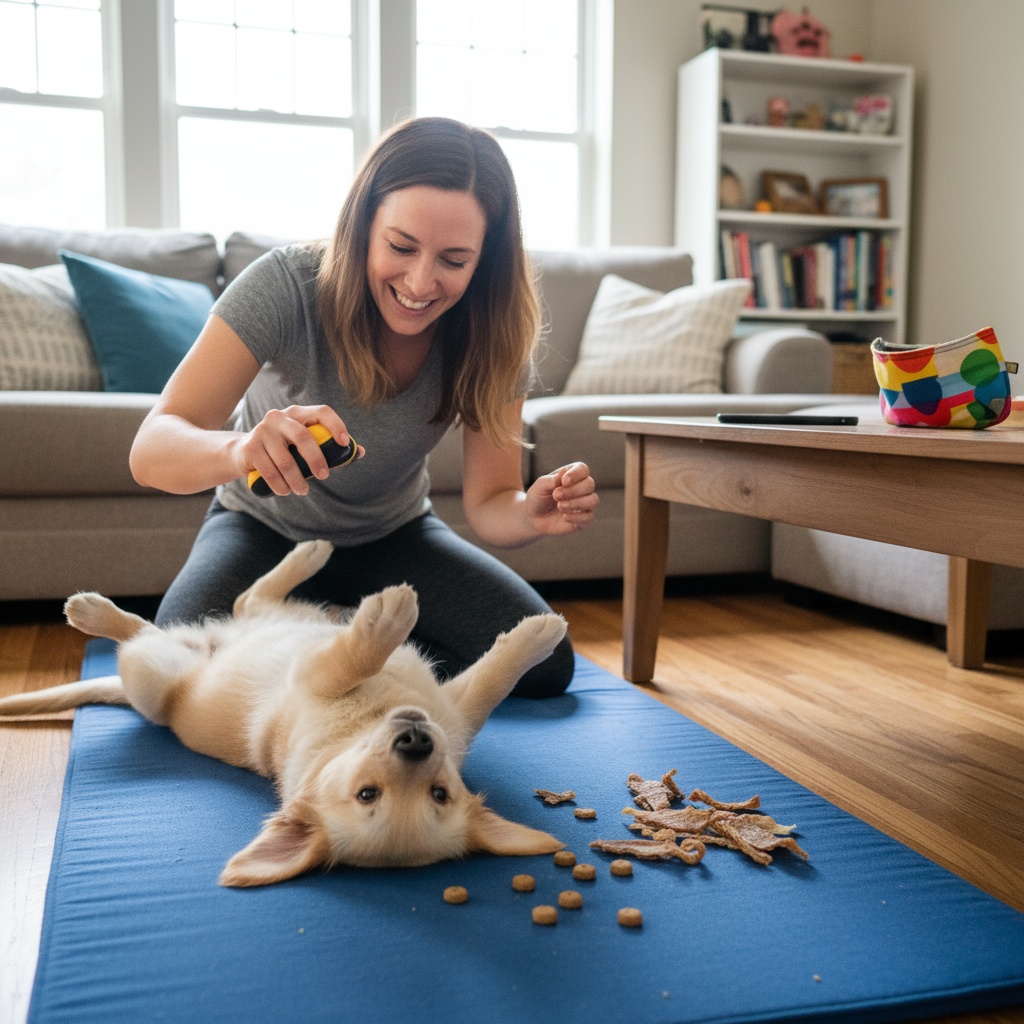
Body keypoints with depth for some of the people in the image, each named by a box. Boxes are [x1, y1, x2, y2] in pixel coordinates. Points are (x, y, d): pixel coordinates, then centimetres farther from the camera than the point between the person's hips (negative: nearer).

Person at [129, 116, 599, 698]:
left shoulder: (493, 336, -20)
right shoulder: (288, 286, -29)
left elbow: (488, 503, -17)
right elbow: (151, 451, -34)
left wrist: (533, 514, -42)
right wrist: (241, 448, -57)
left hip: (394, 536, 2)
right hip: (264, 530, -2)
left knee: (546, 666, -16)